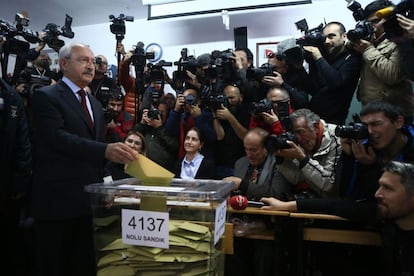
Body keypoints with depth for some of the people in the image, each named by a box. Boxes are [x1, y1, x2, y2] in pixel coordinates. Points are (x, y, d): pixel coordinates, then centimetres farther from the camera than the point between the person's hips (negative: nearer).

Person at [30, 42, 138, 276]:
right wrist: (105, 150, -34)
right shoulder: (46, 96, -7)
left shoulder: (95, 104, 16)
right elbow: (58, 137, -22)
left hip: (89, 196, 7)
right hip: (57, 197, -6)